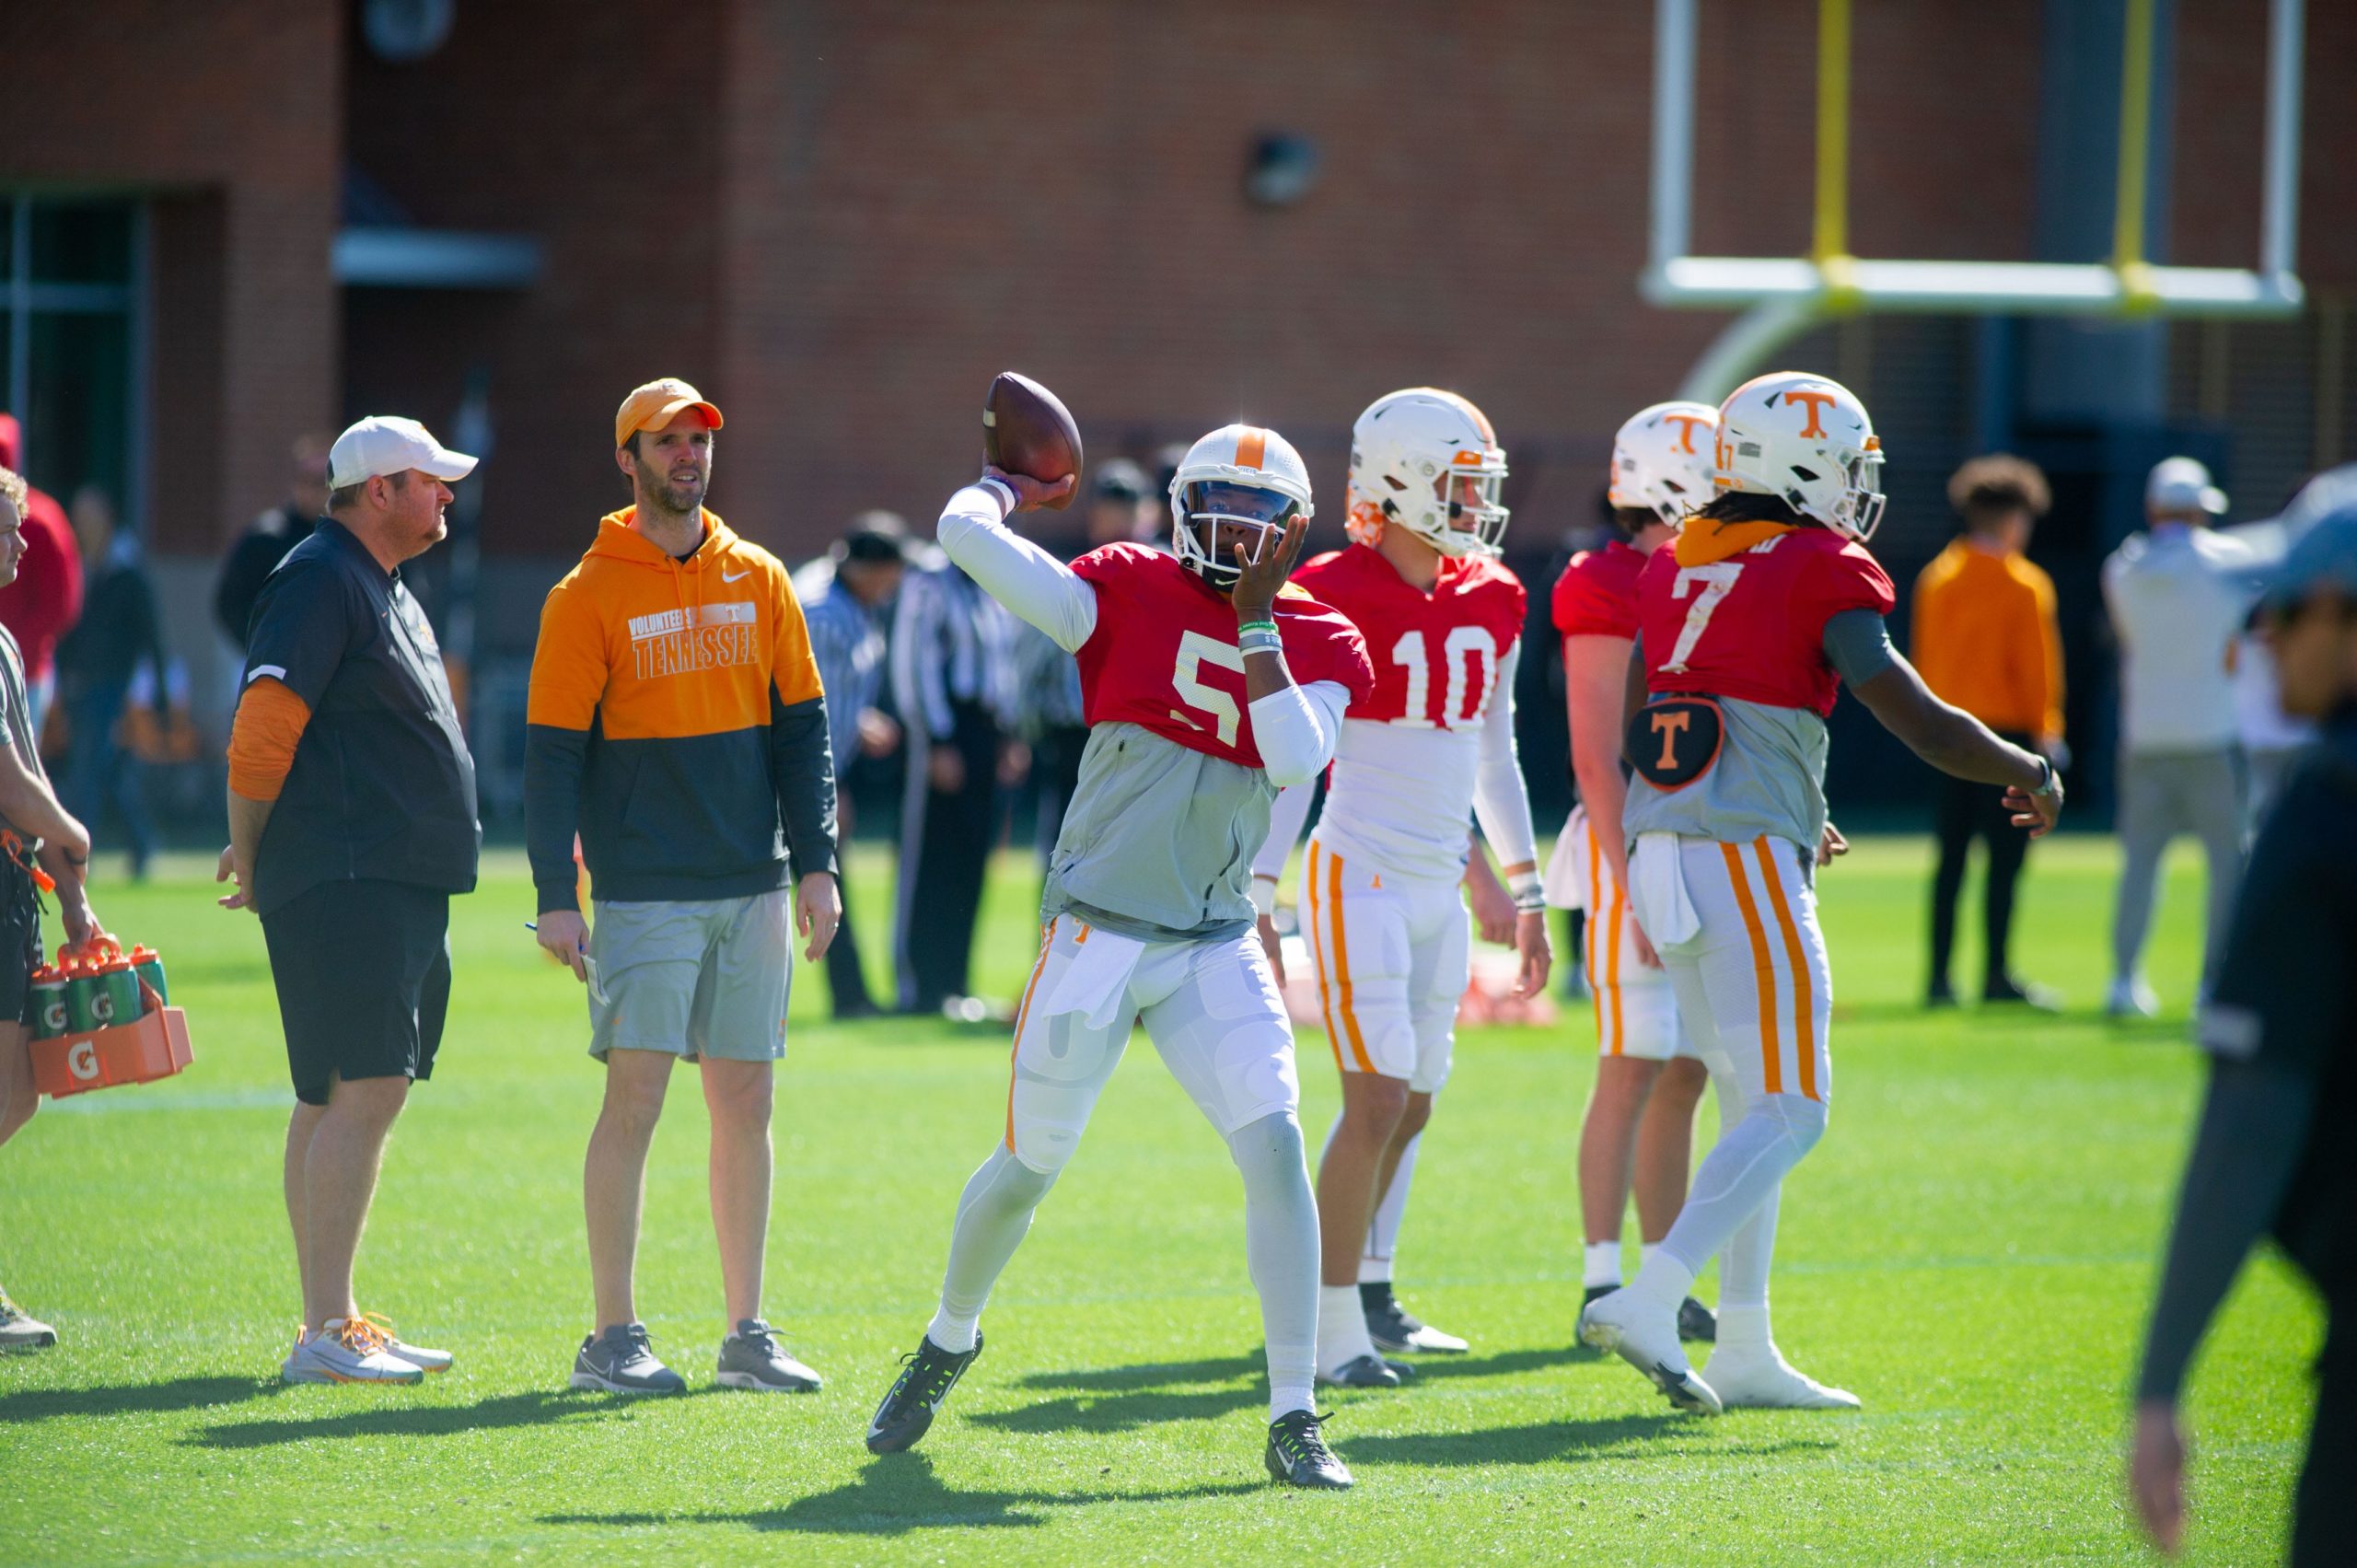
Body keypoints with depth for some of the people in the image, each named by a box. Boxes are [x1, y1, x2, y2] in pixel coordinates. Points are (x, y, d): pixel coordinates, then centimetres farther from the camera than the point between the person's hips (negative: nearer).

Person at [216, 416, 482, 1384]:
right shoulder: (320, 581, -11)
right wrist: (254, 863, -7)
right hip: (345, 885, -10)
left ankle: (334, 1324, 14)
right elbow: (263, 730, -16)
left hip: (400, 886, 10)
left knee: (335, 1101, 11)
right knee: (363, 1092, -14)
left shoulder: (385, 588, 22)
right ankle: (326, 1334, -16)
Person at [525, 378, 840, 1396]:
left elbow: (801, 730, 12)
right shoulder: (588, 596, -2)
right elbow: (552, 755, -4)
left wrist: (815, 863, 3)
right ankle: (613, 1339, -3)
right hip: (645, 892, -4)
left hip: (753, 890, 4)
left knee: (745, 1104, 6)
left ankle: (748, 1336, 12)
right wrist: (556, 897, -10)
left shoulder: (759, 582, 10)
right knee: (634, 1099, -8)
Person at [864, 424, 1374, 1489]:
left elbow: (1296, 760, -18)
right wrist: (1004, 488, 5)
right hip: (1096, 935, -2)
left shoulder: (1315, 643, 1)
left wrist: (1254, 620, -18)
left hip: (1214, 947, 2)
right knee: (1029, 1166, 9)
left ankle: (1293, 1420, -8)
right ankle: (949, 1342, 38)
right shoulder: (1130, 593, -6)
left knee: (1275, 1150, -13)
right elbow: (968, 536, -15)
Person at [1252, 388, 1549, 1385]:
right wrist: (1256, 901, -13)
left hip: (1440, 884, 7)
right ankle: (1330, 1328, -7)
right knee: (1377, 1098, -12)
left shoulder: (1491, 601, 9)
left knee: (1412, 1104, 11)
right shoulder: (1335, 597, -11)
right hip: (1359, 876, -7)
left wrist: (1527, 895, 20)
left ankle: (1372, 1301, 24)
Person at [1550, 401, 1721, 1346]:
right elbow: (1598, 757, -15)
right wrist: (1635, 884, -20)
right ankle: (1603, 1286, -6)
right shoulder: (1607, 591, -11)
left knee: (1687, 1073, 9)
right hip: (1634, 845, -8)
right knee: (1634, 1069, -9)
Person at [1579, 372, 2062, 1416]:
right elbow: (1918, 722, -11)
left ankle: (1746, 1353, 16)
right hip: (1748, 858, -8)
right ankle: (1649, 1302, -17)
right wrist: (2030, 776, 7)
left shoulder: (1674, 569, 14)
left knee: (1751, 1101, 16)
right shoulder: (1823, 574, -8)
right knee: (1788, 1111, -4)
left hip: (1660, 850, 8)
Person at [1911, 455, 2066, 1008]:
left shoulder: (1936, 579, 6)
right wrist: (2044, 730, 1)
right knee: (2005, 857, -1)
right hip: (2008, 727, -5)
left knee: (1950, 858, 8)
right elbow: (2034, 666, -8)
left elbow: (1921, 656, 10)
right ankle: (1996, 974, -2)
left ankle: (1939, 976, 6)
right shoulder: (2024, 587, -9)